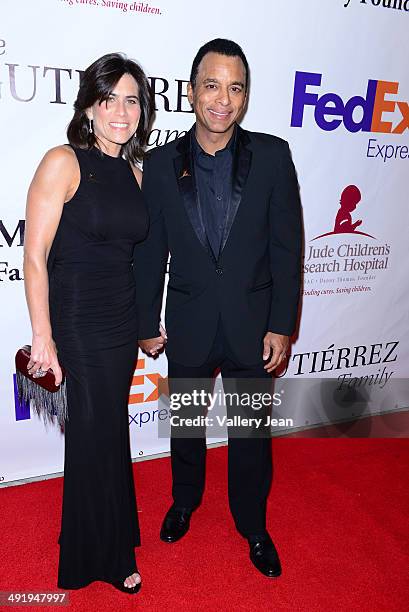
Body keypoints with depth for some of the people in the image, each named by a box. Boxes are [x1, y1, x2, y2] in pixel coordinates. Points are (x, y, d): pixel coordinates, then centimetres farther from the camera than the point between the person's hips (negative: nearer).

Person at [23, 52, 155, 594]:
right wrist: (43, 338, -16)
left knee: (106, 433, 18)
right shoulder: (63, 162, -12)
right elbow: (34, 257, -14)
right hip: (75, 321, -6)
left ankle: (103, 545, 42)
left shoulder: (135, 172, 8)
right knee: (98, 436, 7)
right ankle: (106, 557, 33)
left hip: (122, 320, 6)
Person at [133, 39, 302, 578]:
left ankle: (253, 524, 39)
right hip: (188, 325, 1)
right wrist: (147, 323, 3)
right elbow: (150, 252, 0)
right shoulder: (161, 163, -4)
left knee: (252, 432, 14)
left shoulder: (272, 155, -6)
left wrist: (281, 325, -8)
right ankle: (185, 499, 48)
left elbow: (286, 246, -6)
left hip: (252, 323, -1)